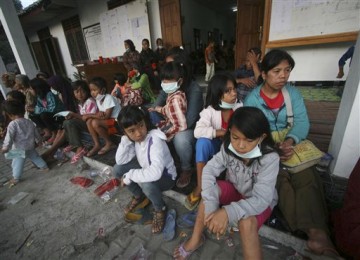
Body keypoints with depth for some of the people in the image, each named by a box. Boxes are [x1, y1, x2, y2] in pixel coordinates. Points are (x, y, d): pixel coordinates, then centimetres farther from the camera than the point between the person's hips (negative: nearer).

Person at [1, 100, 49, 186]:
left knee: (17, 163, 5)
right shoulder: (30, 122, 4)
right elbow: (36, 133, 14)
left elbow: (9, 137, -20)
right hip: (31, 147, 5)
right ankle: (44, 166, 30)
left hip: (19, 149, -5)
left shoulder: (13, 124, -15)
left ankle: (15, 178, 12)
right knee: (35, 157, 24)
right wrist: (38, 141, 29)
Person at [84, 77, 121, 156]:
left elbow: (106, 116, -22)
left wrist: (89, 115, -15)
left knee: (95, 123, -26)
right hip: (107, 121, 8)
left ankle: (109, 143, -8)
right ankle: (97, 145, -4)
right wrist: (99, 113, -18)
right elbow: (99, 114, 8)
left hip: (116, 122, -8)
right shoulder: (98, 99, 6)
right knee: (89, 121, -7)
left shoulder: (108, 98, -18)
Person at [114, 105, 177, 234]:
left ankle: (160, 208, -2)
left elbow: (155, 173, -46)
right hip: (146, 170, 7)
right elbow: (120, 161, -14)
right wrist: (126, 139, -24)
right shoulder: (133, 138, -11)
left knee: (147, 183, -37)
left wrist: (129, 176, -32)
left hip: (165, 177, -6)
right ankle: (139, 196, 18)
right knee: (118, 169, -6)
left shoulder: (155, 140, -34)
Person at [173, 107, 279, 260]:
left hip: (260, 201, -3)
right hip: (235, 190, 4)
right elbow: (209, 170, -27)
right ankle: (196, 239, -6)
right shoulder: (228, 147, -21)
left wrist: (227, 212, -50)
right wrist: (210, 206, -39)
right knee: (210, 190, -24)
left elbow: (261, 199, -36)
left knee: (246, 222, -35)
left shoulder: (270, 158, -31)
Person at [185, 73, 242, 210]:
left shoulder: (240, 108, -7)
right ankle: (200, 186, -23)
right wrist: (220, 132, -31)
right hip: (215, 147, -1)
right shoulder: (210, 110, -12)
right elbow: (198, 131, -27)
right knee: (203, 141, -32)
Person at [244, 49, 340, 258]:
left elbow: (302, 122, -4)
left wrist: (290, 141, -25)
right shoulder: (252, 98, -4)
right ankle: (313, 230, -21)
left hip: (290, 144, 3)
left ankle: (318, 232, -21)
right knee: (280, 178, -26)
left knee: (307, 177, -22)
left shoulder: (293, 93, 6)